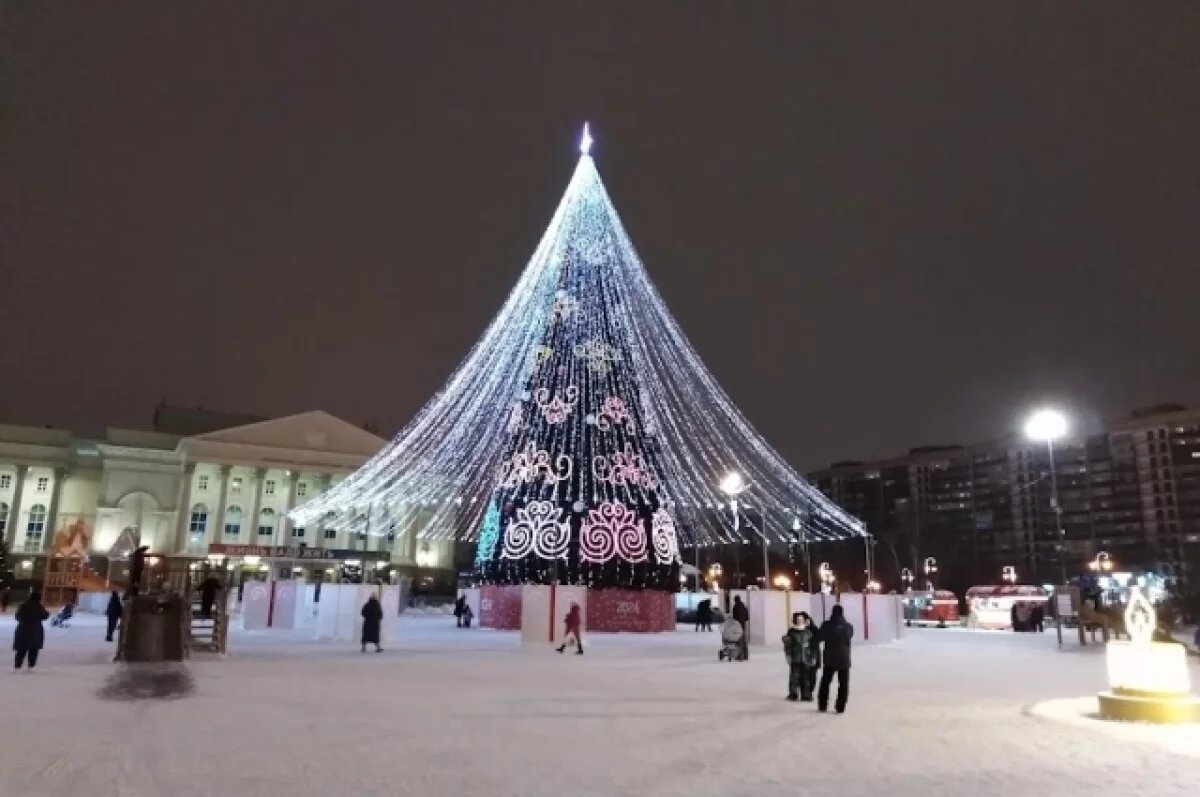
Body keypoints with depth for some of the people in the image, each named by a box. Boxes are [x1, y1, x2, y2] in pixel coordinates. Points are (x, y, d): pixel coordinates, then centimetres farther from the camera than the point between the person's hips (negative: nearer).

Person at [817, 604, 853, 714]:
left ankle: (822, 705, 18)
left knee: (825, 682, 14)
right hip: (844, 659, 0)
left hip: (829, 659, 0)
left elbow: (820, 637, 0)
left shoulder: (826, 625, -10)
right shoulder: (848, 627, -7)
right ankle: (840, 707, 6)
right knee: (843, 684, 9)